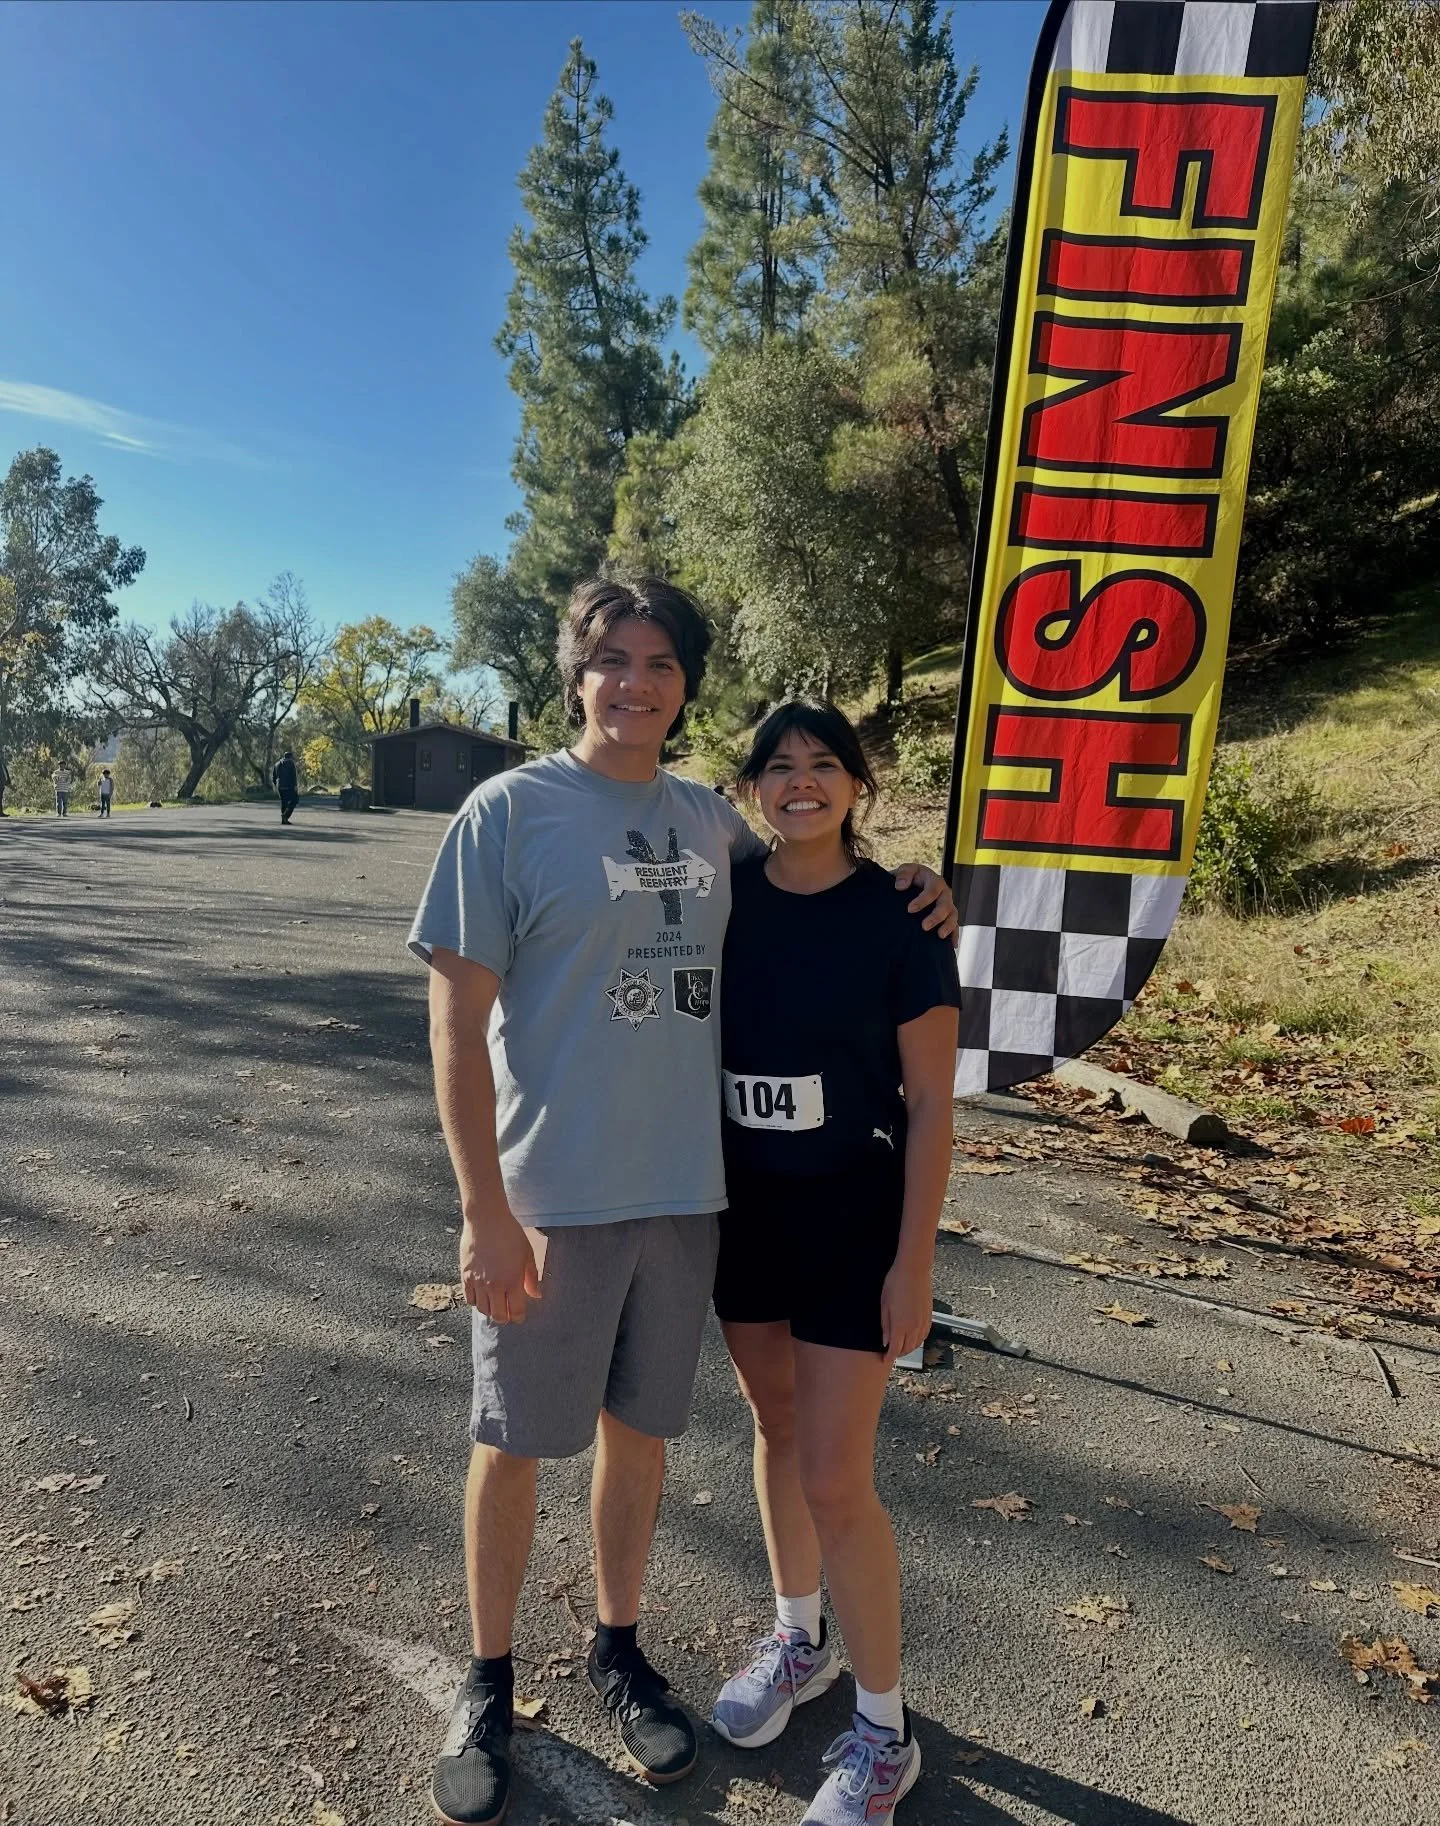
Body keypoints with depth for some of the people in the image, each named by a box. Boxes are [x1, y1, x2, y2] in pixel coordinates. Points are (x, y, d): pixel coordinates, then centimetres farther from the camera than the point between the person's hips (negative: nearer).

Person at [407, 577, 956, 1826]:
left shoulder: (712, 820, 4)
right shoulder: (512, 811, -10)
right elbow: (459, 1021, -10)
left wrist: (904, 892, 1)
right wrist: (487, 1213, -14)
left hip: (684, 1193, 4)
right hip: (549, 1196, -4)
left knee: (639, 1429, 19)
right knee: (515, 1442, 13)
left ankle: (618, 1647, 43)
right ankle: (490, 1682, 37)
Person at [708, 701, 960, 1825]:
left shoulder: (899, 915, -13)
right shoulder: (727, 897, -2)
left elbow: (930, 1104, -10)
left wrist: (914, 1260, -10)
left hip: (852, 1216, -4)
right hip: (744, 1205, 4)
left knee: (835, 1477, 1)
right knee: (777, 1429, 19)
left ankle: (885, 1735, 25)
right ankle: (798, 1642, 44)